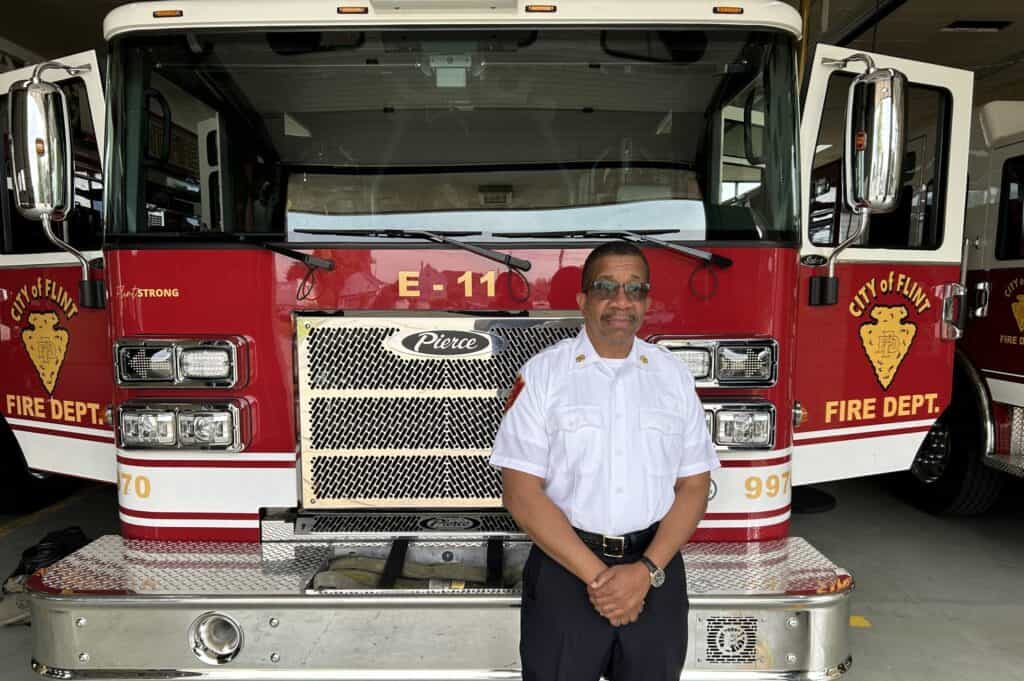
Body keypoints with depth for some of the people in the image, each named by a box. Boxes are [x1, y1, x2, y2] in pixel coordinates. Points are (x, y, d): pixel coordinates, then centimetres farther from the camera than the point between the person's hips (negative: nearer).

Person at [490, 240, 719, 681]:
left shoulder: (674, 375, 3)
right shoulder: (541, 374, -7)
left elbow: (693, 486, 2)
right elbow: (522, 495, -10)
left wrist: (647, 570, -10)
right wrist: (595, 575, -14)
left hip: (656, 571, 3)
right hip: (564, 569, -2)